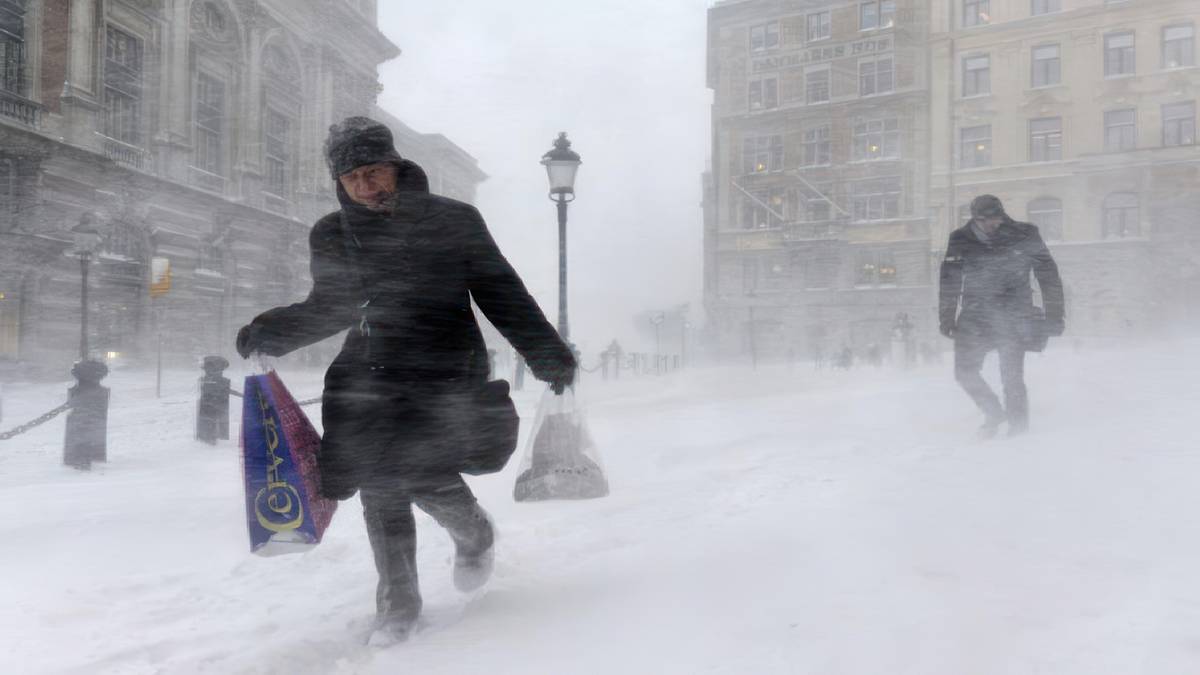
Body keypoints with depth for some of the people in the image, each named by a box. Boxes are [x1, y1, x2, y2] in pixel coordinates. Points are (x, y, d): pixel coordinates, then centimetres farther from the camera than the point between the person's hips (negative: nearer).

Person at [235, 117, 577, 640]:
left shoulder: (454, 221, 0)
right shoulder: (332, 237, 9)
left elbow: (501, 293, 3)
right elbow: (330, 308, 20)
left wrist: (547, 353, -3)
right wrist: (270, 332, 3)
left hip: (443, 367, -3)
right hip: (371, 369, 4)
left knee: (419, 470, -19)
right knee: (379, 484, -2)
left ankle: (473, 533, 14)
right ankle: (398, 600, 16)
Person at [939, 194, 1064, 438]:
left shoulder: (1024, 236, -5)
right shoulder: (961, 241, -2)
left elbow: (1048, 275, 3)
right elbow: (949, 281, 6)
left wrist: (1054, 315, 1)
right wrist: (947, 318, 3)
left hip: (1014, 316, -2)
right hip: (976, 316, 3)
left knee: (1011, 376, -7)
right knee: (964, 371, 0)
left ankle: (1018, 427, 12)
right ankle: (994, 414, 23)